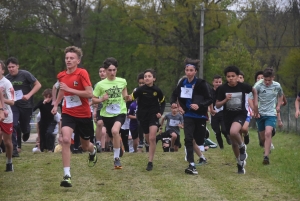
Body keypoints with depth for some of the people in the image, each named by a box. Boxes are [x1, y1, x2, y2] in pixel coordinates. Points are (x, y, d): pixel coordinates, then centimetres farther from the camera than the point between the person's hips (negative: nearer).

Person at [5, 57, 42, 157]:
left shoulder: (25, 74, -12)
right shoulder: (7, 78, -3)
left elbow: (38, 85, -10)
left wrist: (29, 95, -20)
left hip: (26, 105, -2)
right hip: (13, 105, 2)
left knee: (24, 127, 9)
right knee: (13, 125, -15)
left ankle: (26, 131, 48)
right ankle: (14, 149, -11)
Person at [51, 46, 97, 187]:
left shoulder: (82, 73, -15)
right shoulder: (61, 76, 1)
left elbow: (90, 94, -23)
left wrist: (69, 89, -26)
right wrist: (56, 104, 20)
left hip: (84, 115, -2)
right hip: (68, 113, 2)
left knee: (85, 146, 16)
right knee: (65, 139, -25)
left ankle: (93, 150, 57)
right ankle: (67, 175, -24)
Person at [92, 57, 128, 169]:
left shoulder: (122, 82, -2)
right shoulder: (100, 84, -6)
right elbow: (93, 100, 0)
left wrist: (126, 96, -3)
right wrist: (101, 99, -19)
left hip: (120, 112, -2)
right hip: (106, 114, 2)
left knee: (115, 130, -30)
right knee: (114, 137, 15)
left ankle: (116, 158, -18)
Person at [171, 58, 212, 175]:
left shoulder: (201, 83, -15)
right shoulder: (182, 83, -2)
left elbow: (210, 99, -14)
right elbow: (175, 95, 14)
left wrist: (199, 105, -28)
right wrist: (174, 103, -6)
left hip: (200, 116, -2)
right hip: (188, 115, 2)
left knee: (199, 139, 11)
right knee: (188, 139, -12)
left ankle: (201, 156, 45)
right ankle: (191, 165, -13)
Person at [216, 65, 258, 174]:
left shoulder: (243, 86, -12)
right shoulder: (222, 88, -11)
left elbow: (254, 90, 10)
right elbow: (217, 105, -5)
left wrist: (255, 104, 2)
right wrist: (225, 100, -23)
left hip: (240, 114, -3)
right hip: (228, 116, 3)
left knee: (233, 132, -33)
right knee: (233, 142, 12)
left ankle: (242, 147, -2)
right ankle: (240, 163, 33)